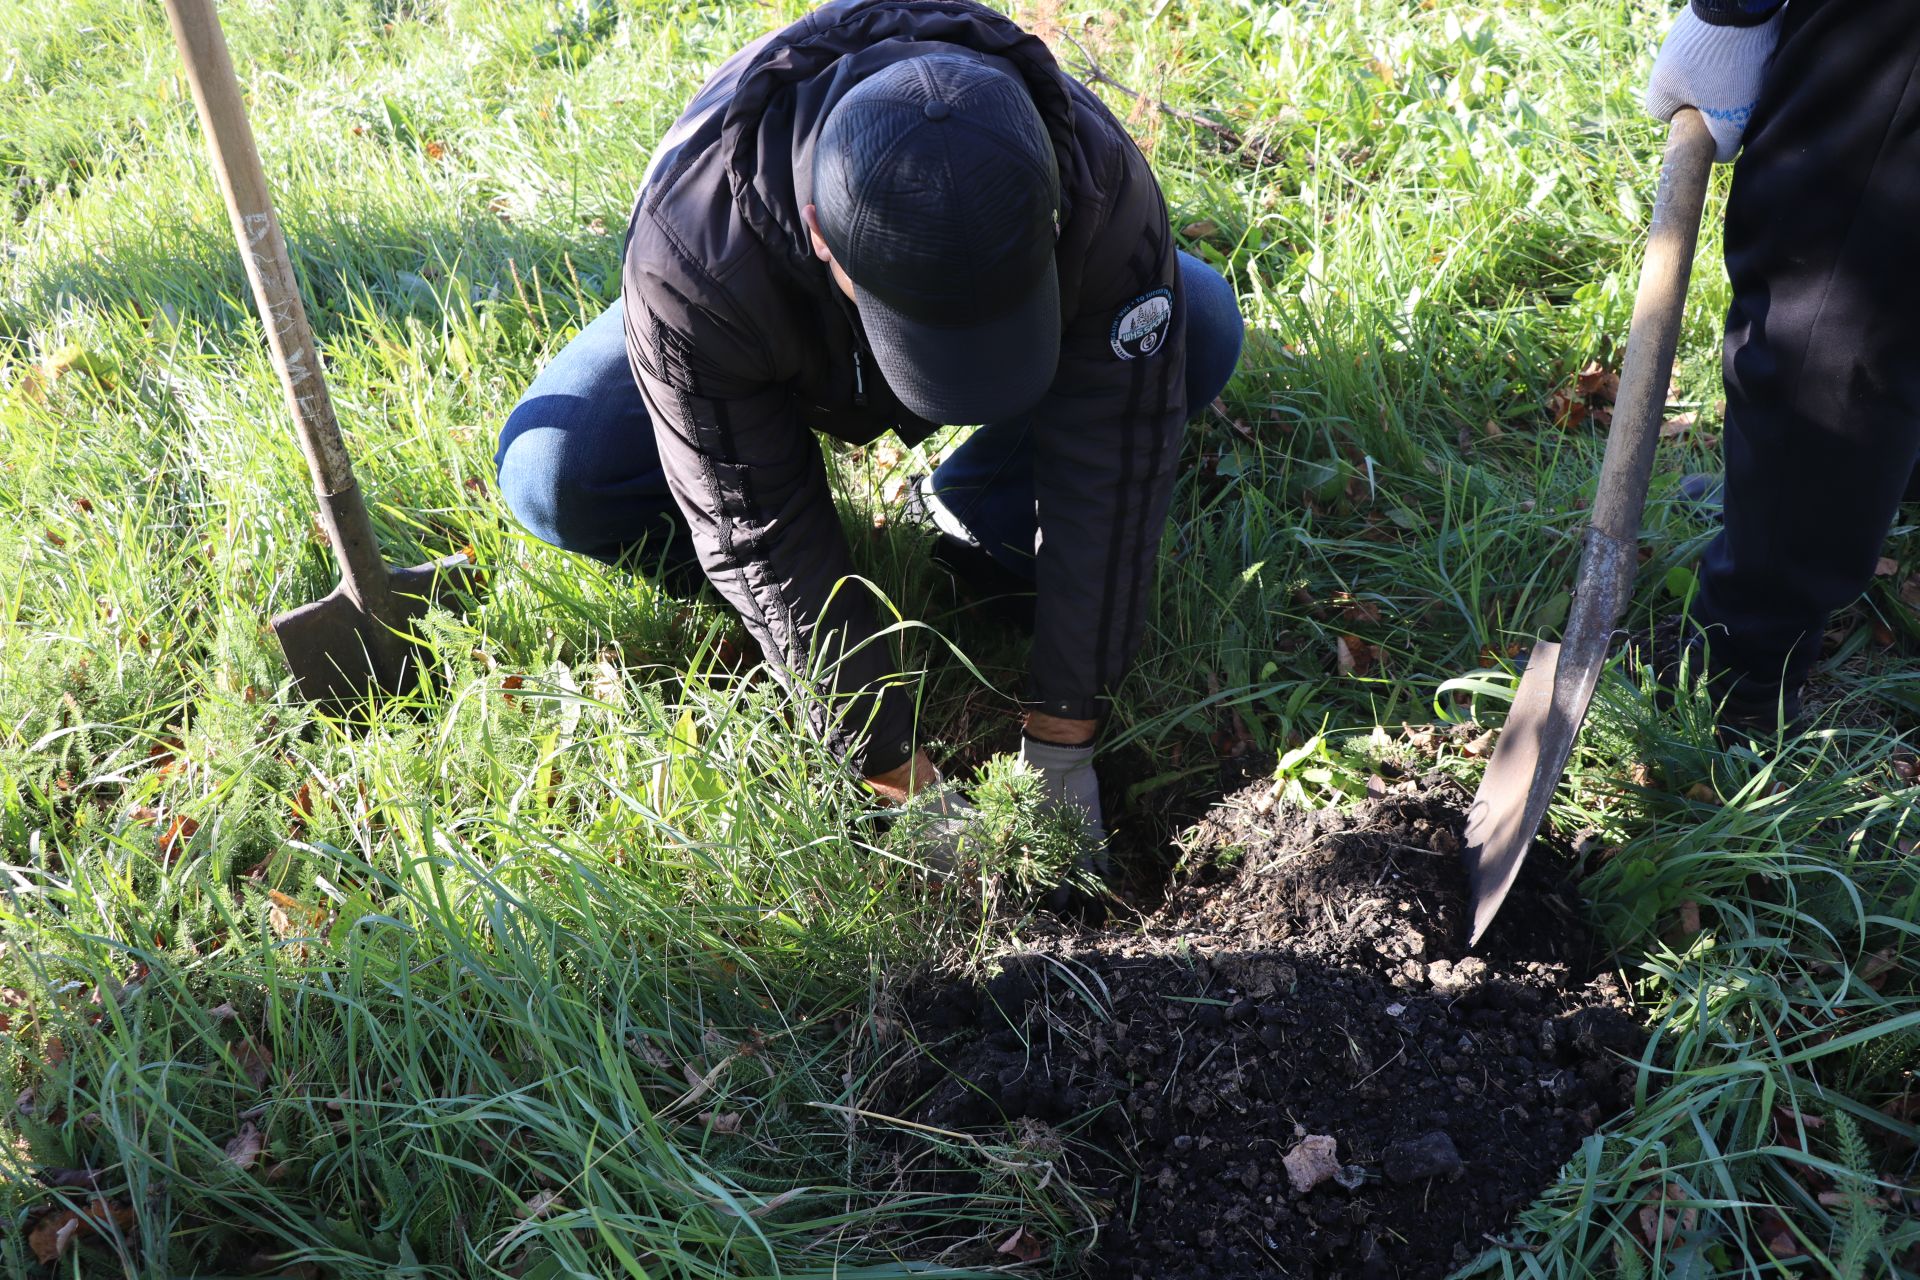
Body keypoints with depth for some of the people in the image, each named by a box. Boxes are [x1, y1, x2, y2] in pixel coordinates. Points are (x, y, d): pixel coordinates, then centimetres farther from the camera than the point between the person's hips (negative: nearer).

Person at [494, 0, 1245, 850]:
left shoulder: (1100, 187, -37)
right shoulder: (691, 263, -42)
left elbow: (1106, 472, -31)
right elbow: (756, 537, -32)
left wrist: (1059, 750, -28)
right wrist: (904, 781, -29)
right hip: (764, 340, -1)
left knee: (1202, 335, -23)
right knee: (554, 481, -27)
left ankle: (968, 517, -3)